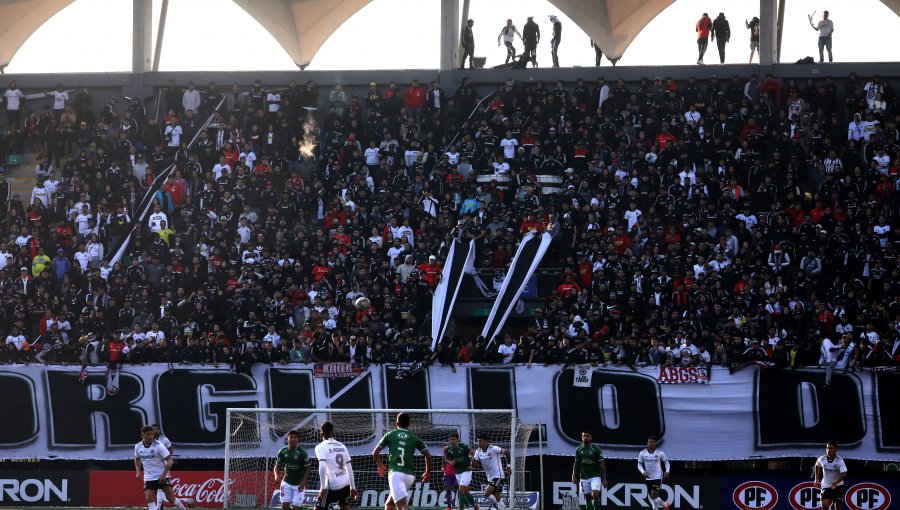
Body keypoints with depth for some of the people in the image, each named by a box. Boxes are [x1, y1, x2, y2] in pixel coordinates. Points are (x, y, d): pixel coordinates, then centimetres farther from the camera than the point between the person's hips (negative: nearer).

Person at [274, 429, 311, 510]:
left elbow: (307, 468, -8)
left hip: (298, 484, -3)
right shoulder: (282, 451, -3)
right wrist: (276, 476, -15)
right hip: (286, 482, 3)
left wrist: (303, 482, -19)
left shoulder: (302, 453, -13)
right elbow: (277, 466, 6)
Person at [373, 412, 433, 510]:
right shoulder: (414, 438, 13)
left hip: (395, 473, -4)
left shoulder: (390, 435, 11)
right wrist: (427, 472, 22)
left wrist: (380, 465, 32)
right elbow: (428, 455, 7)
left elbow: (375, 452, 13)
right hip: (410, 475, 4)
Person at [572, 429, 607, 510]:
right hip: (584, 477, 3)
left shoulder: (596, 449, -5)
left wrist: (604, 479, -8)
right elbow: (576, 464, 13)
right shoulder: (578, 449, 5)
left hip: (595, 476, -3)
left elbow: (602, 465, -4)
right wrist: (574, 476, 4)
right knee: (587, 497, 5)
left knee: (595, 494, -19)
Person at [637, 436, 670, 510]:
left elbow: (666, 462, 7)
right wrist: (643, 472, -12)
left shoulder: (660, 453, -4)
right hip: (648, 478, 4)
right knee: (652, 497, 11)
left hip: (658, 477, -4)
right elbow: (639, 464, 6)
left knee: (654, 495, -16)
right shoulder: (642, 453, 0)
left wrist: (667, 471, -10)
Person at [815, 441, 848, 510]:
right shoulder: (822, 459, -10)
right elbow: (817, 465, 15)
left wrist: (836, 482, -45)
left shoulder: (839, 460, -20)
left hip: (838, 486, -1)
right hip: (826, 486, 1)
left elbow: (844, 474, -29)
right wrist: (817, 478, 17)